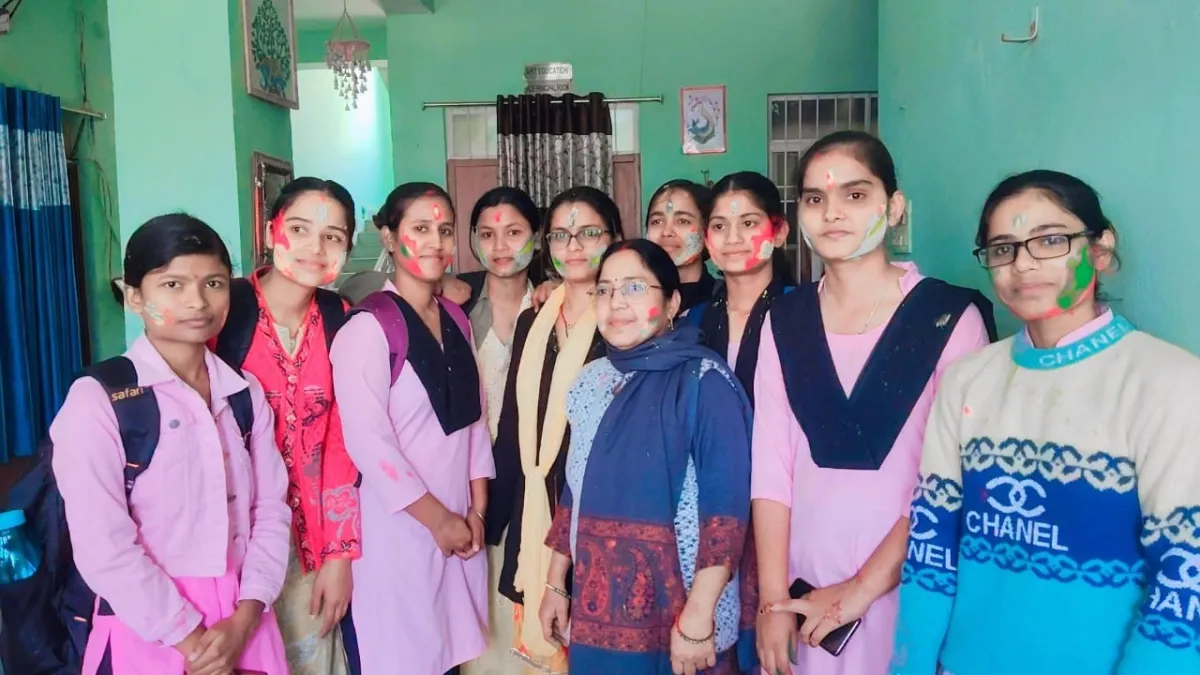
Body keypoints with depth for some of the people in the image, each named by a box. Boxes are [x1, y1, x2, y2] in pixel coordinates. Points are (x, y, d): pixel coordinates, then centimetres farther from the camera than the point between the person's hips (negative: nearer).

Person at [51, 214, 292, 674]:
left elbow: (271, 508, 0)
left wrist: (243, 622, -11)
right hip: (148, 631, -4)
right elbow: (102, 548, -14)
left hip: (242, 622, 4)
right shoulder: (97, 400, -11)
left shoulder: (246, 393, 4)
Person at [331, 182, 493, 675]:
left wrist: (477, 509, 2)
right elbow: (367, 440, -17)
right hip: (398, 524, -6)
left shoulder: (456, 319, 9)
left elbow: (474, 417, 10)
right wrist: (437, 518, -12)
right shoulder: (368, 325, -12)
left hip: (459, 522, 6)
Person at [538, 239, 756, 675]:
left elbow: (726, 506, -17)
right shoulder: (591, 380, 6)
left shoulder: (704, 380, -13)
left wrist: (698, 616, -19)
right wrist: (555, 584, 14)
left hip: (676, 617, -5)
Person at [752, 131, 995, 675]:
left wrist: (864, 587, -12)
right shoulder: (784, 320, 3)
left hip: (905, 588, -3)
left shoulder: (951, 316, -6)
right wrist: (773, 599, -6)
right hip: (805, 588, 3)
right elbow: (770, 466, -2)